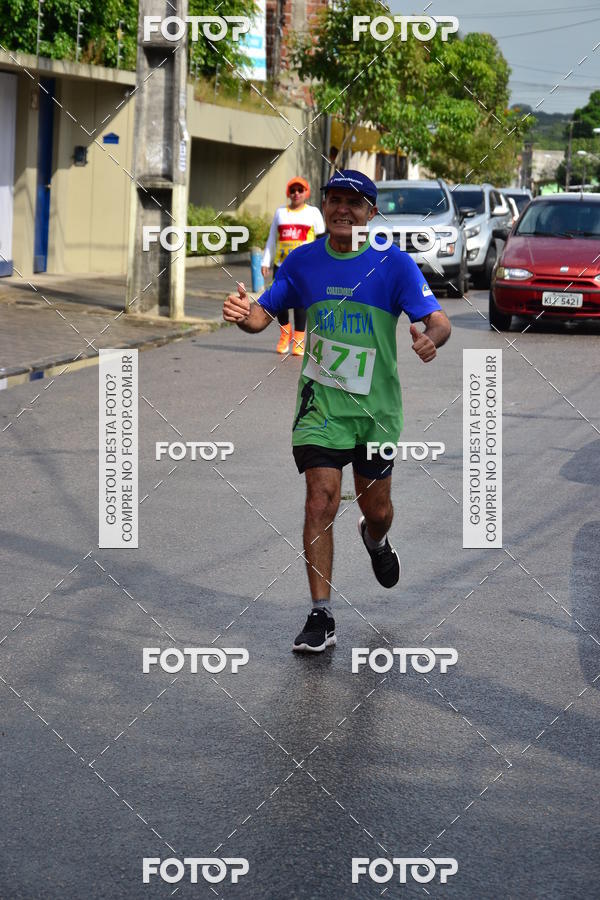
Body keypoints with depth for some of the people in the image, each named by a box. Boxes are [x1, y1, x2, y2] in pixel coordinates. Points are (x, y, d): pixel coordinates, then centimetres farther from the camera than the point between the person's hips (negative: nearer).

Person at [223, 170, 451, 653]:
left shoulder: (394, 264, -8)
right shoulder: (303, 261, 0)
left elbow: (438, 320, -13)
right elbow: (264, 314, 6)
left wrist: (430, 337, -38)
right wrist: (243, 313, -19)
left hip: (376, 405, 0)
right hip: (320, 400, 0)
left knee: (377, 509, 11)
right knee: (321, 501, -12)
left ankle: (375, 541, 50)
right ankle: (321, 616, -6)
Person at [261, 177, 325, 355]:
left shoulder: (313, 212, 10)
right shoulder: (280, 213, 17)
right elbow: (272, 239, 18)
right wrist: (266, 262, 10)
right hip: (281, 265, 3)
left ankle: (299, 341, 1)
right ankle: (285, 333, 20)